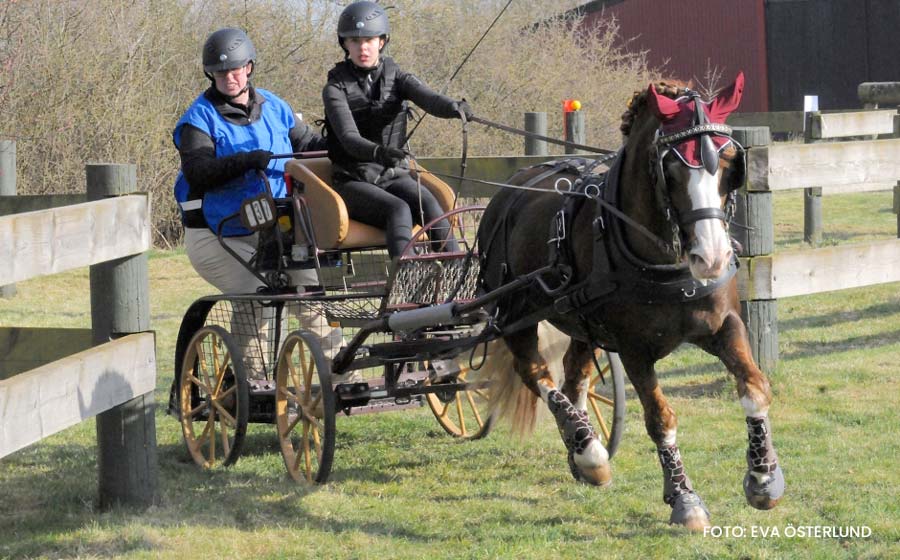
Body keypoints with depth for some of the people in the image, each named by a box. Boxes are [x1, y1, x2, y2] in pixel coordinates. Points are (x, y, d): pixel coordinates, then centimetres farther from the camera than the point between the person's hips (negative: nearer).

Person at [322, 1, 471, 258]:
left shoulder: (396, 77, 7)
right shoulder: (336, 88, -3)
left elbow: (427, 98, -15)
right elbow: (349, 138, -20)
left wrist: (454, 107, -40)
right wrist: (377, 152, -43)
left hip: (394, 175, 3)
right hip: (354, 181, -3)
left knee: (429, 205, -28)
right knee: (399, 209, -32)